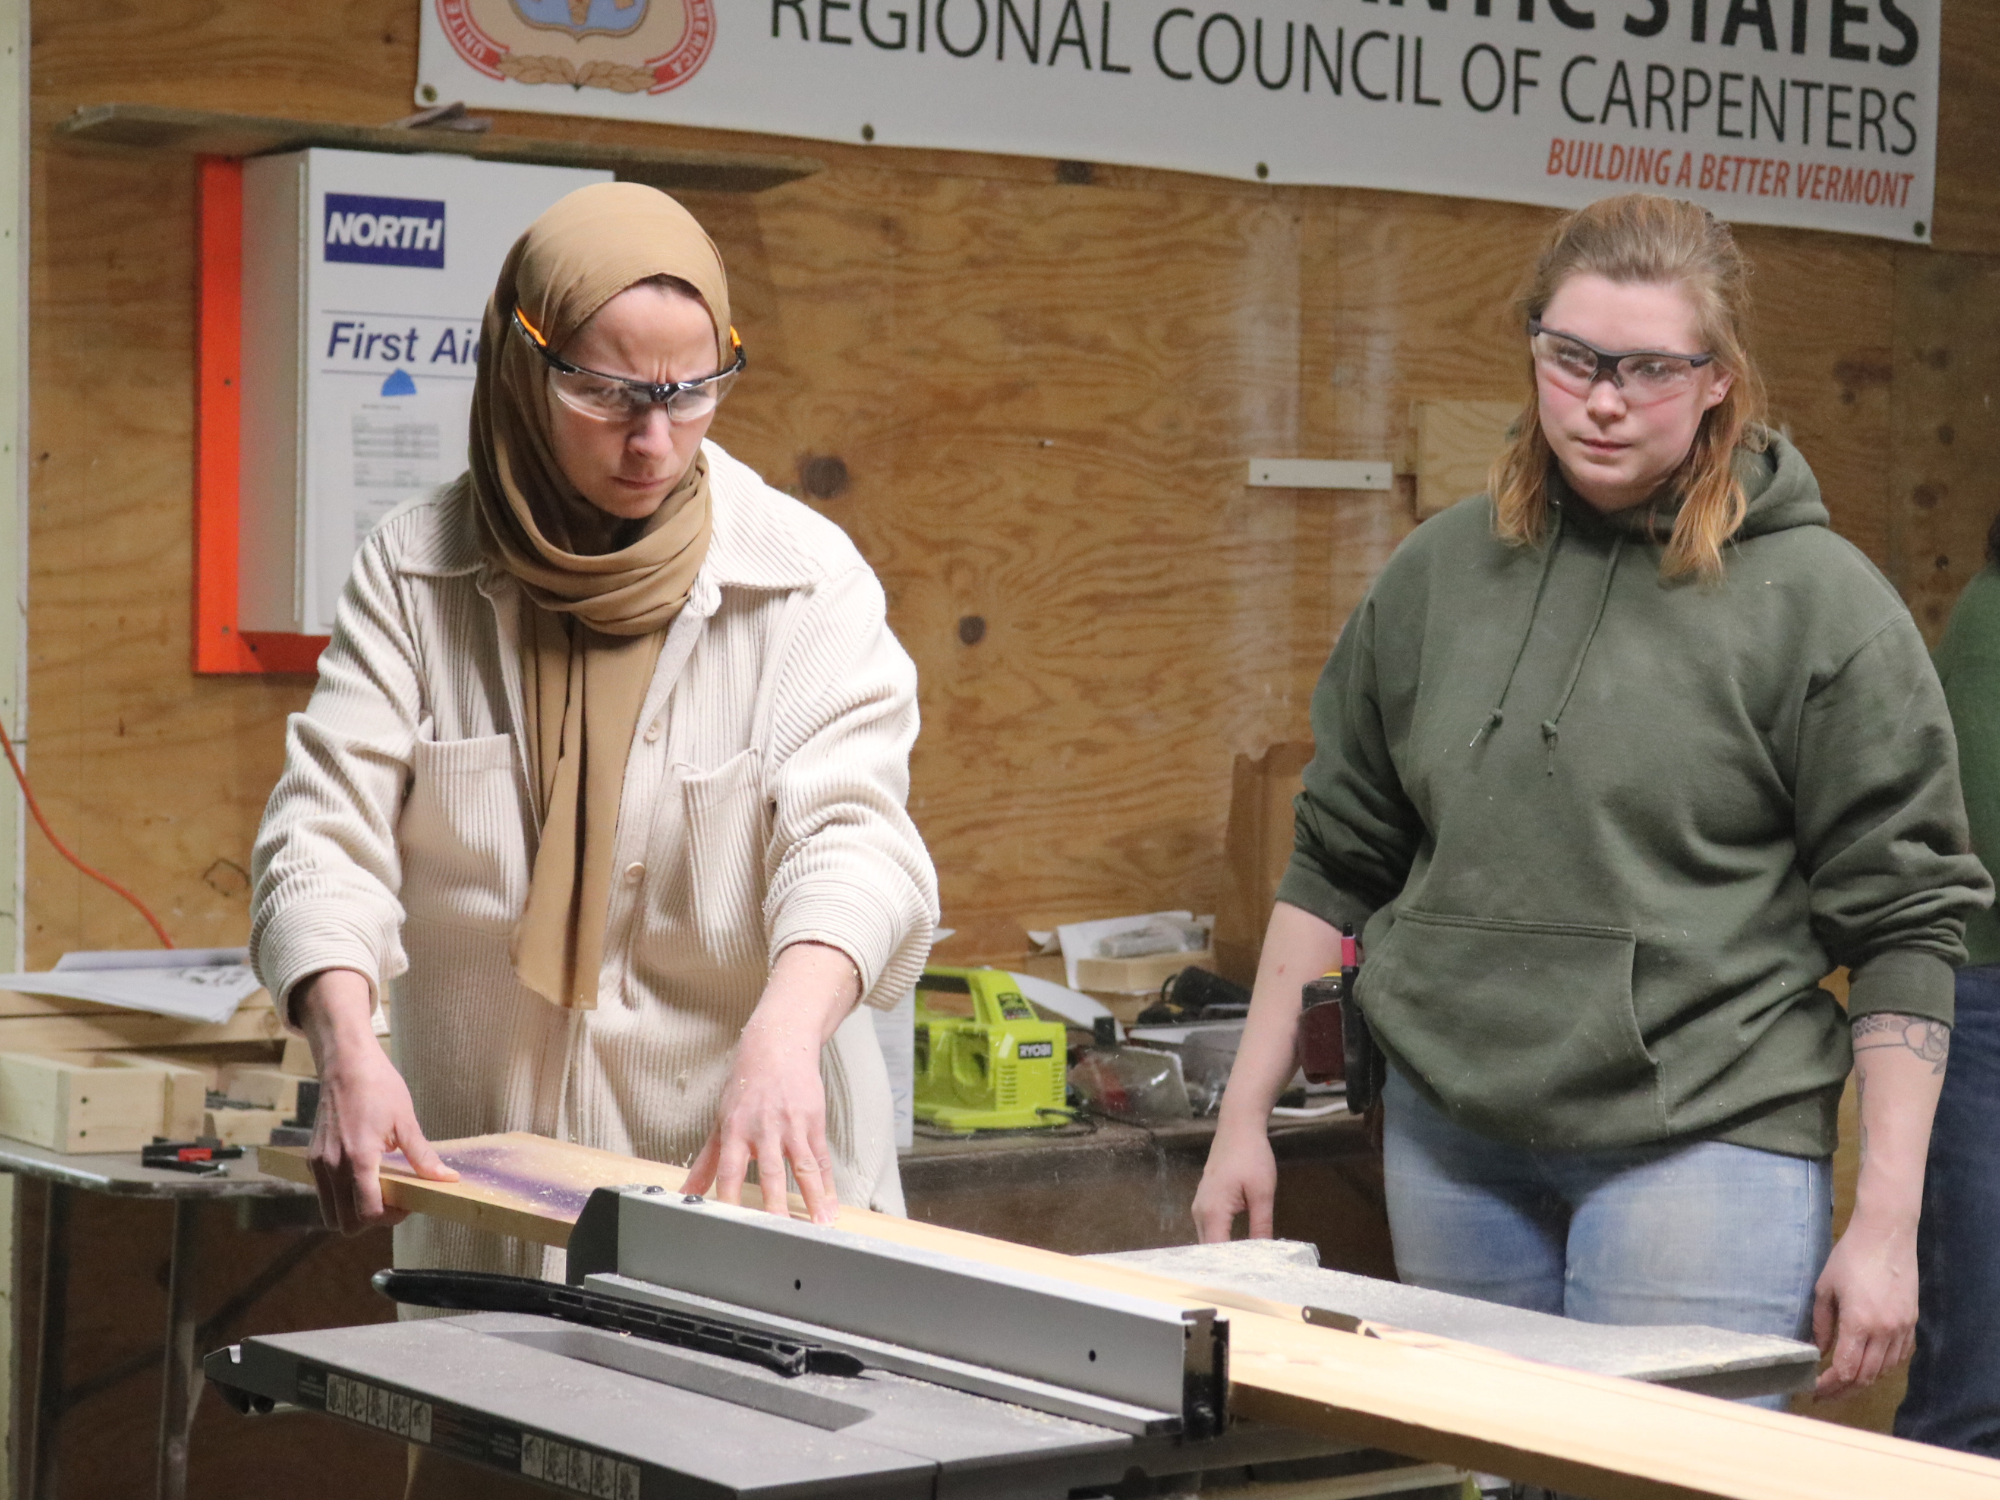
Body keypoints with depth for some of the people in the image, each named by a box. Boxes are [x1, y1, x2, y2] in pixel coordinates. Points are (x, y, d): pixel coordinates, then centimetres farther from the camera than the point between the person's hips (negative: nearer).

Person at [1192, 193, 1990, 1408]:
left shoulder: (1822, 602, -4)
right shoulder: (1438, 574, 9)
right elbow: (1335, 864, 15)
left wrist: (1888, 1223, -9)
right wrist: (1245, 1117, 12)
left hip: (1706, 1139, -4)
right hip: (1449, 1144, 4)